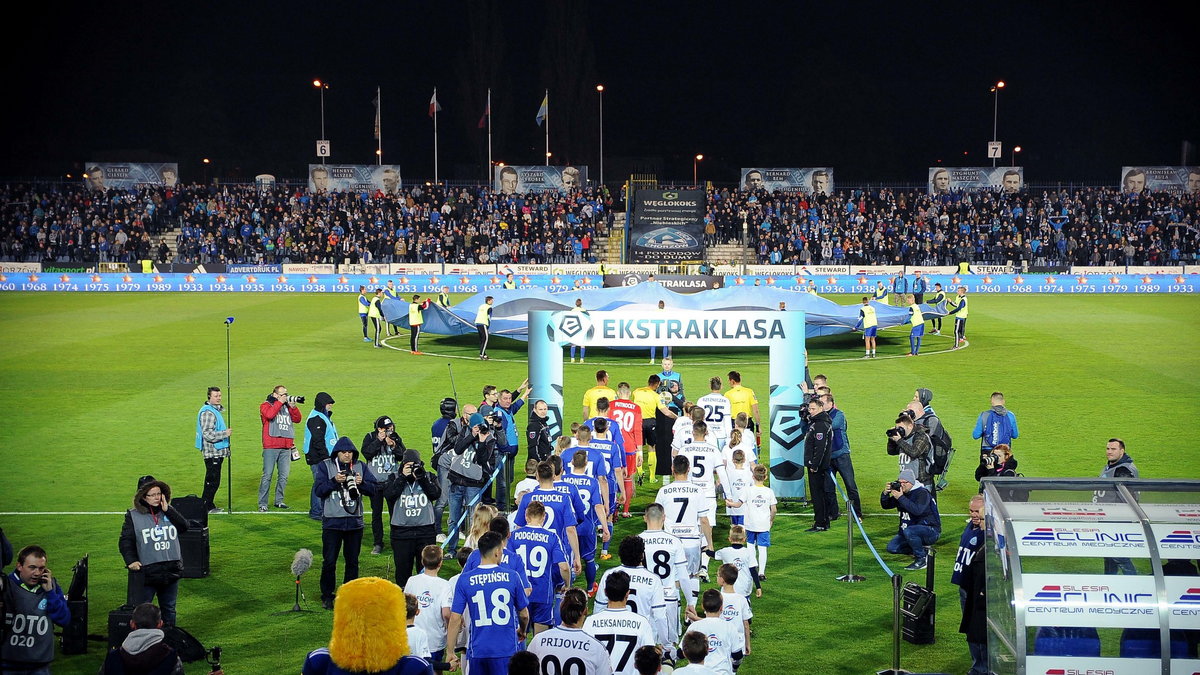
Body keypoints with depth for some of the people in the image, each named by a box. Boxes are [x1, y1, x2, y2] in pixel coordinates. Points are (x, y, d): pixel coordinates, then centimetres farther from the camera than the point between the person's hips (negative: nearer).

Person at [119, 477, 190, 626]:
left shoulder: (169, 511, 7)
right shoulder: (133, 516, -2)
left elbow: (184, 526, -7)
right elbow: (125, 541, -3)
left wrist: (168, 510, -12)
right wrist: (131, 560, -16)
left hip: (171, 570, 4)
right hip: (146, 572, -4)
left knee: (169, 608, 16)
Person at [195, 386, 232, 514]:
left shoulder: (217, 410, 17)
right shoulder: (208, 412, -15)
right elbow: (207, 434, -22)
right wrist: (225, 433, -23)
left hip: (217, 452, 10)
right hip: (212, 452, -10)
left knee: (212, 481, 13)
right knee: (212, 481, -7)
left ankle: (208, 505, 18)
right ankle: (206, 506, -2)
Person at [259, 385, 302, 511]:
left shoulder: (287, 406, 18)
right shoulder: (266, 405, 4)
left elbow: (297, 419, 10)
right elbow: (269, 415, -18)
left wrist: (292, 406, -2)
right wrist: (280, 402, -10)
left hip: (286, 447, 5)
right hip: (271, 446, -5)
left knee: (284, 475, 6)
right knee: (267, 475, -5)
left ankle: (279, 500, 16)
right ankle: (262, 503, -2)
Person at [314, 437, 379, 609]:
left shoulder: (360, 467, 5)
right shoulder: (325, 466, -2)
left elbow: (372, 489, 1)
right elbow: (319, 490, -10)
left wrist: (361, 483, -18)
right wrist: (334, 481, -23)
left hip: (354, 522, 3)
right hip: (332, 522, -3)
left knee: (352, 561, 12)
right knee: (329, 561, 0)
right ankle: (327, 596, 12)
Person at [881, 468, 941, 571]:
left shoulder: (922, 493, -18)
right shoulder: (902, 492, 5)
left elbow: (917, 510, -35)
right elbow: (885, 505, 8)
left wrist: (901, 498, -33)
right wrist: (885, 494, -12)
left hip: (931, 530, -8)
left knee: (908, 531, -37)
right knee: (891, 547, -2)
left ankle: (921, 560, -19)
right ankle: (922, 550, 10)